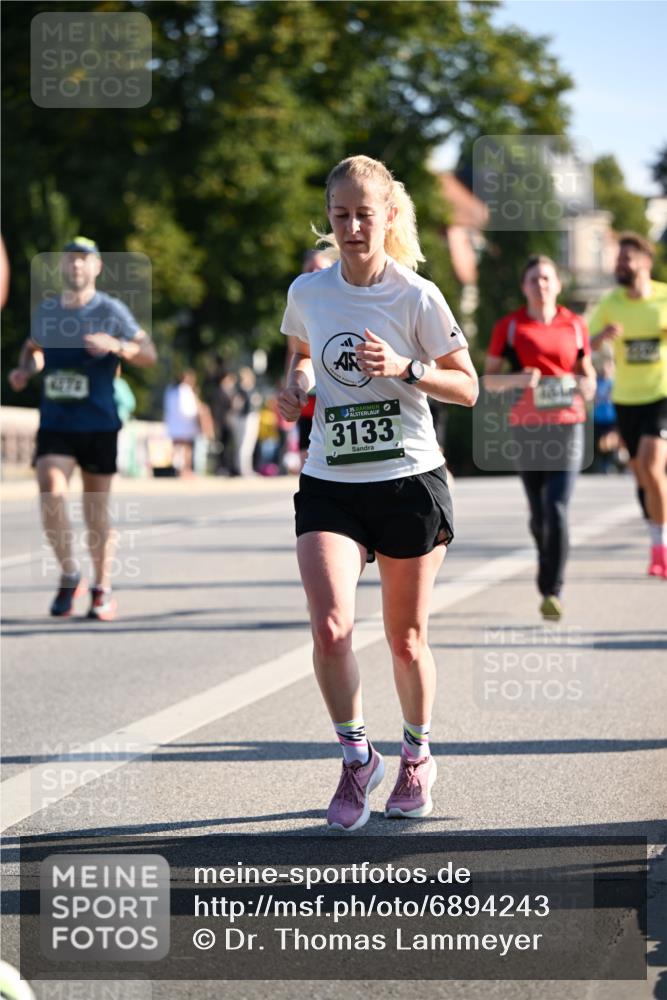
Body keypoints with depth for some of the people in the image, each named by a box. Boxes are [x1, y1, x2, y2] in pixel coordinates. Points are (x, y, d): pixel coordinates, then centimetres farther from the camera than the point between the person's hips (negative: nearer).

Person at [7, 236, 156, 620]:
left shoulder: (111, 310, -1)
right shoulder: (45, 311, 10)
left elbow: (149, 353, -6)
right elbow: (34, 347, 29)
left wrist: (115, 346, -25)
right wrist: (25, 370, 7)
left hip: (99, 424, -2)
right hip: (55, 424, 2)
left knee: (97, 511, 4)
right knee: (52, 494, -18)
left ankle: (103, 589, 18)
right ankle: (70, 574, 1)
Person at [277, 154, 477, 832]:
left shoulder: (418, 297, -8)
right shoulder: (306, 293, 2)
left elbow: (467, 388, -2)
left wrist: (404, 369, -19)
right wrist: (296, 386, 1)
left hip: (408, 480, -2)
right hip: (329, 486, 2)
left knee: (406, 640, 8)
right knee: (329, 627, -17)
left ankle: (417, 757, 33)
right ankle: (357, 758, 3)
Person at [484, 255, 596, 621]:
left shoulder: (574, 325, 6)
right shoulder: (509, 326, 3)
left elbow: (587, 372, 16)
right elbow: (488, 378, 4)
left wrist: (587, 386, -7)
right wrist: (517, 379, -15)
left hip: (567, 426, -1)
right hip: (526, 427, 1)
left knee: (557, 509, -14)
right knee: (538, 513, 10)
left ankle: (552, 591, -12)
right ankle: (548, 570, 38)